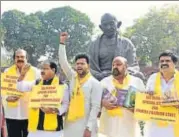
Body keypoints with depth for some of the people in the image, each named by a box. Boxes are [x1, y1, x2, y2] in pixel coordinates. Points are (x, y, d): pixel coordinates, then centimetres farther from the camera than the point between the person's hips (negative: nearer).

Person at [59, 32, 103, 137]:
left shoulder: (95, 83, -7)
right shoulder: (73, 77, 9)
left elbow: (95, 107, -11)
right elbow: (63, 62, 4)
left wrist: (89, 128, -16)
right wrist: (62, 43, -2)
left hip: (86, 126, -5)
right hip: (71, 125, 5)